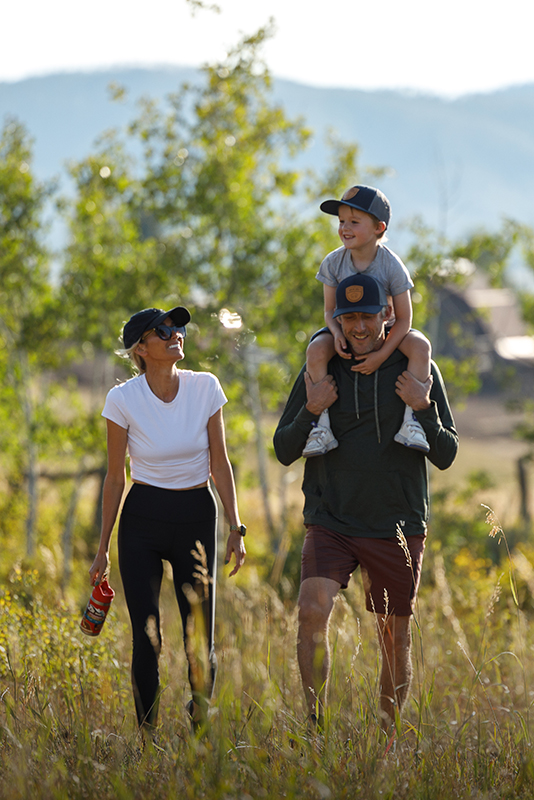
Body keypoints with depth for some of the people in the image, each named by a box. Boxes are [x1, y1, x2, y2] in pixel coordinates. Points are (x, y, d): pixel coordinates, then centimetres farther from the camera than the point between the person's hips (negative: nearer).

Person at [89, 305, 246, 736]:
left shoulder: (205, 387, -5)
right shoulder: (123, 399, -10)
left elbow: (220, 464, 2)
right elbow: (115, 478, -1)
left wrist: (236, 528, 0)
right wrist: (103, 549, 2)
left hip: (197, 517, 1)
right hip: (142, 521, -1)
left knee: (201, 642, 0)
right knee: (147, 639, -6)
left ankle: (202, 728, 20)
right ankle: (148, 737, 6)